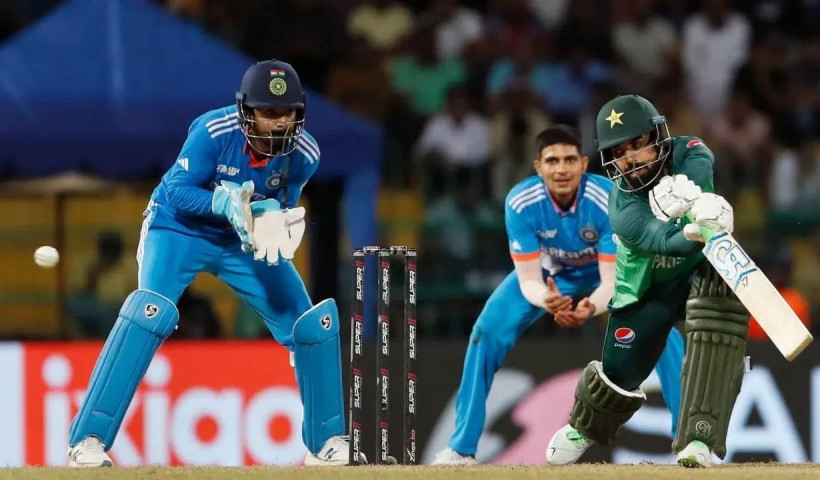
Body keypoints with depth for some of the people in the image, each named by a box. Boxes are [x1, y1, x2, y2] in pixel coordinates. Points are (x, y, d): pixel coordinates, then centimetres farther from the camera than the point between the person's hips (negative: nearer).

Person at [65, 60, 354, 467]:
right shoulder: (213, 132, -29)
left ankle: (326, 443, 15)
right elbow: (177, 191, -23)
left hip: (243, 242, 5)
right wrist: (226, 202, -40)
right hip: (180, 230, -5)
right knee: (150, 311, -29)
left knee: (313, 325, -4)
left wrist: (270, 216, -29)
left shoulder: (303, 153, -18)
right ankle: (87, 441, -25)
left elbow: (283, 205, -6)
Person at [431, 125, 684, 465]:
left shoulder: (609, 201, -35)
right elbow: (528, 280, -30)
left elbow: (613, 281, -36)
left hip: (602, 274, -1)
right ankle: (461, 449, -5)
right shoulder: (521, 203, -32)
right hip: (547, 275, 1)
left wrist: (591, 307, -58)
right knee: (488, 332, -17)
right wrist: (547, 300, -54)